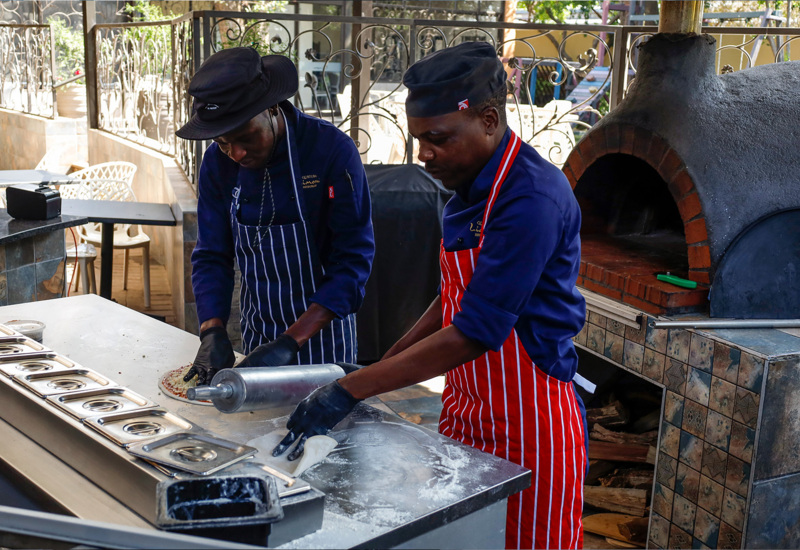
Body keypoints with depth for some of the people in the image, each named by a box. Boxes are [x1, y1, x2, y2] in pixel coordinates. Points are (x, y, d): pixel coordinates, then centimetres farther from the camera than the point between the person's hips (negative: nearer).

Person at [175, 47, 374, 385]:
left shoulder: (333, 151, -22)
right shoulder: (218, 163, -7)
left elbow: (353, 262, -22)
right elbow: (212, 256, -1)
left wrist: (290, 342, -28)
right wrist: (212, 331, -19)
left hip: (321, 336, -4)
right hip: (256, 335, 4)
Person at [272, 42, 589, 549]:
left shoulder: (533, 198, -24)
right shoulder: (469, 186, 5)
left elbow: (473, 334, -27)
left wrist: (351, 391, -24)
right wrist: (385, 367, 6)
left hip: (528, 430, -8)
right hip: (465, 414, 8)